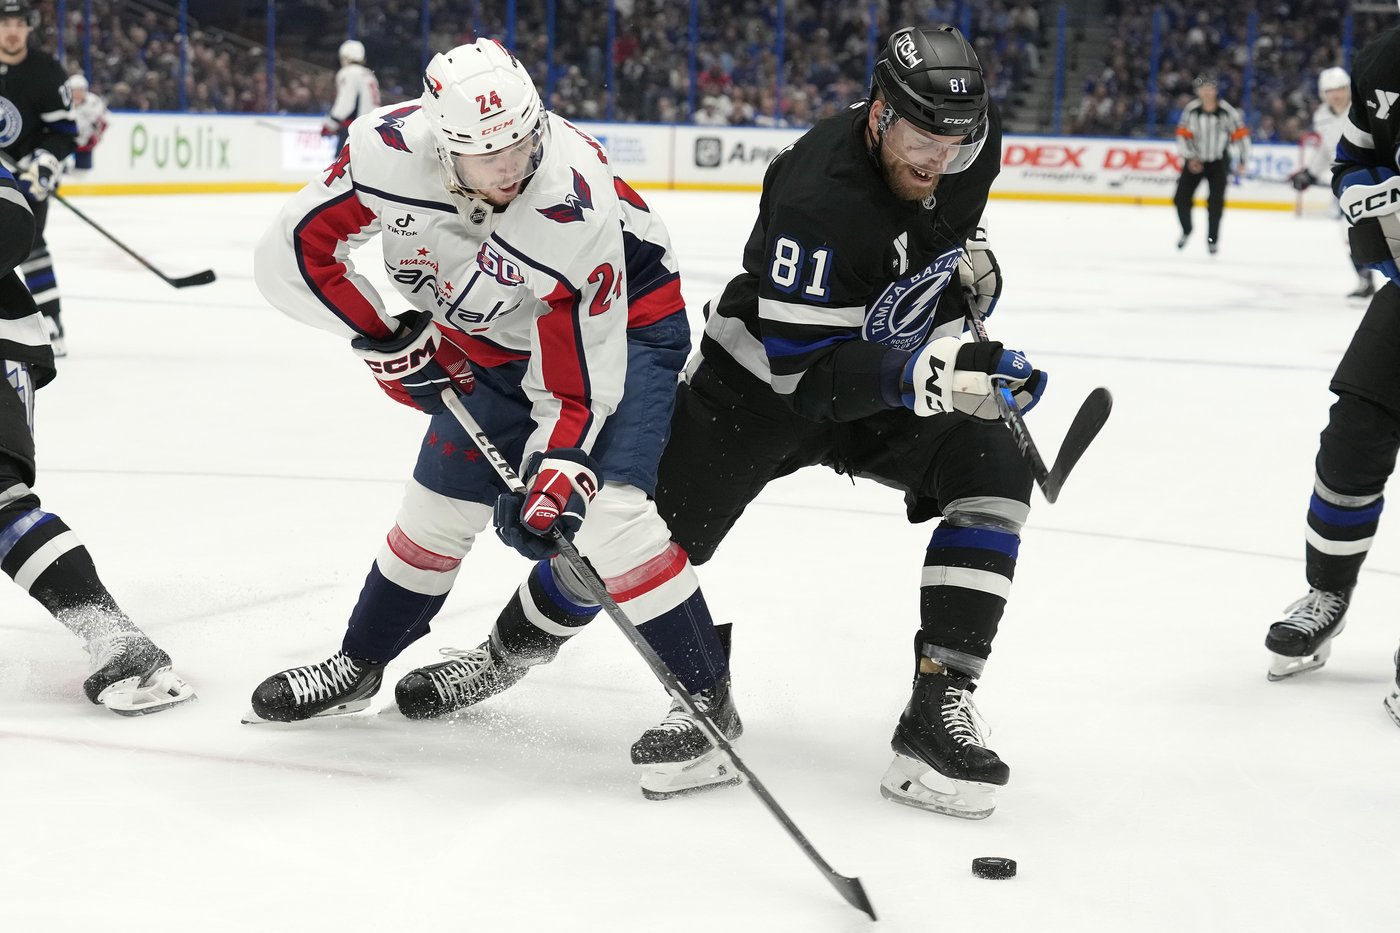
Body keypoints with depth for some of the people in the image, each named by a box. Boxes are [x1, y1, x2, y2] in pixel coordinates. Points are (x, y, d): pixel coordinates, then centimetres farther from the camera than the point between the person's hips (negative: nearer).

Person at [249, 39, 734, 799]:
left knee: (603, 514, -24)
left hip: (623, 326, -5)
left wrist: (555, 478, -40)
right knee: (437, 508, 13)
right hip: (490, 341, 5)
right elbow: (293, 252, -15)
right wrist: (389, 343, -16)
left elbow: (580, 380, -30)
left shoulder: (576, 210, -37)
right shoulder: (390, 149, -27)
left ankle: (704, 699, -13)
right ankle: (356, 667, 35)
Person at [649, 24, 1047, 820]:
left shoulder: (971, 139, -13)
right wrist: (924, 375, -49)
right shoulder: (818, 199, -36)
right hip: (762, 375, -5)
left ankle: (939, 709, -20)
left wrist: (972, 261, -3)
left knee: (995, 468, -20)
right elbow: (802, 369, -36)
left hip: (895, 377, 5)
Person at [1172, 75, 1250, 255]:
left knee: (1216, 202, -9)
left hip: (1218, 161, -1)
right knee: (1182, 198, -3)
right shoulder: (1190, 110, -10)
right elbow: (1182, 135, -7)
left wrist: (1243, 160, -2)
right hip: (1195, 159, 1)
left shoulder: (1227, 111, -13)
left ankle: (1212, 239, 7)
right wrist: (1190, 157, -17)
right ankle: (1186, 230, 23)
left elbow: (1240, 133, -5)